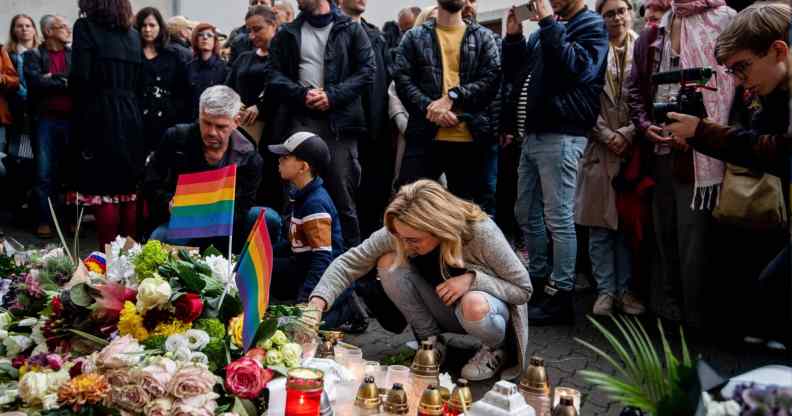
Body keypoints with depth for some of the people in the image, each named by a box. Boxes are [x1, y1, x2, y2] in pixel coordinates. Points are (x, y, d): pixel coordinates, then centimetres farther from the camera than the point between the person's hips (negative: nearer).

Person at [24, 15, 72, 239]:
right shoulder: (33, 55, 5)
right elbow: (36, 82, -11)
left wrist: (54, 78, -11)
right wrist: (65, 83, -5)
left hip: (73, 119, 2)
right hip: (47, 120, -2)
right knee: (45, 174, 0)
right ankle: (44, 220, 7)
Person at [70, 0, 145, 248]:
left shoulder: (86, 27, -3)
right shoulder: (132, 34, 14)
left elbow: (80, 77, -11)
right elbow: (140, 81, 13)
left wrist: (79, 113, 0)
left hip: (99, 116, -6)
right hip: (130, 115, 6)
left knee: (102, 188, -2)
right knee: (130, 188, 9)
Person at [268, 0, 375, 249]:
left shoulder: (351, 30, 8)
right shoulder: (287, 34, 15)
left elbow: (367, 70, 0)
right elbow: (275, 75, 9)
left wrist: (333, 95, -11)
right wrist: (302, 94, -10)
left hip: (339, 120, -2)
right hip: (299, 120, 2)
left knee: (343, 193, 0)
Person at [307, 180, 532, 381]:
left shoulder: (481, 233, -30)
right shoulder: (401, 231, -22)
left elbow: (524, 289, -20)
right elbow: (350, 262, -17)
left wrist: (473, 278, -33)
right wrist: (319, 299, -33)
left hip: (485, 313, -3)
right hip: (444, 310, 4)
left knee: (474, 305, -40)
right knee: (388, 262, -20)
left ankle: (496, 348, -3)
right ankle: (431, 341, -3)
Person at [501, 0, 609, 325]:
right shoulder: (547, 28, 20)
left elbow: (578, 68, -21)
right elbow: (514, 74, 19)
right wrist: (513, 36, 6)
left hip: (560, 136, -8)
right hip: (532, 135, 9)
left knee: (558, 219, -5)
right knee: (526, 214, 14)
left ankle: (561, 297, 2)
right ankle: (540, 279, 27)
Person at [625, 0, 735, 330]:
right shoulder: (651, 37, 15)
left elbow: (732, 83, -6)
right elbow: (635, 87, 19)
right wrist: (645, 125, 2)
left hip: (698, 150, -5)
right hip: (659, 150, 6)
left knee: (693, 235, -2)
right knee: (664, 232, 13)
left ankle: (694, 314, 10)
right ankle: (666, 305, 24)